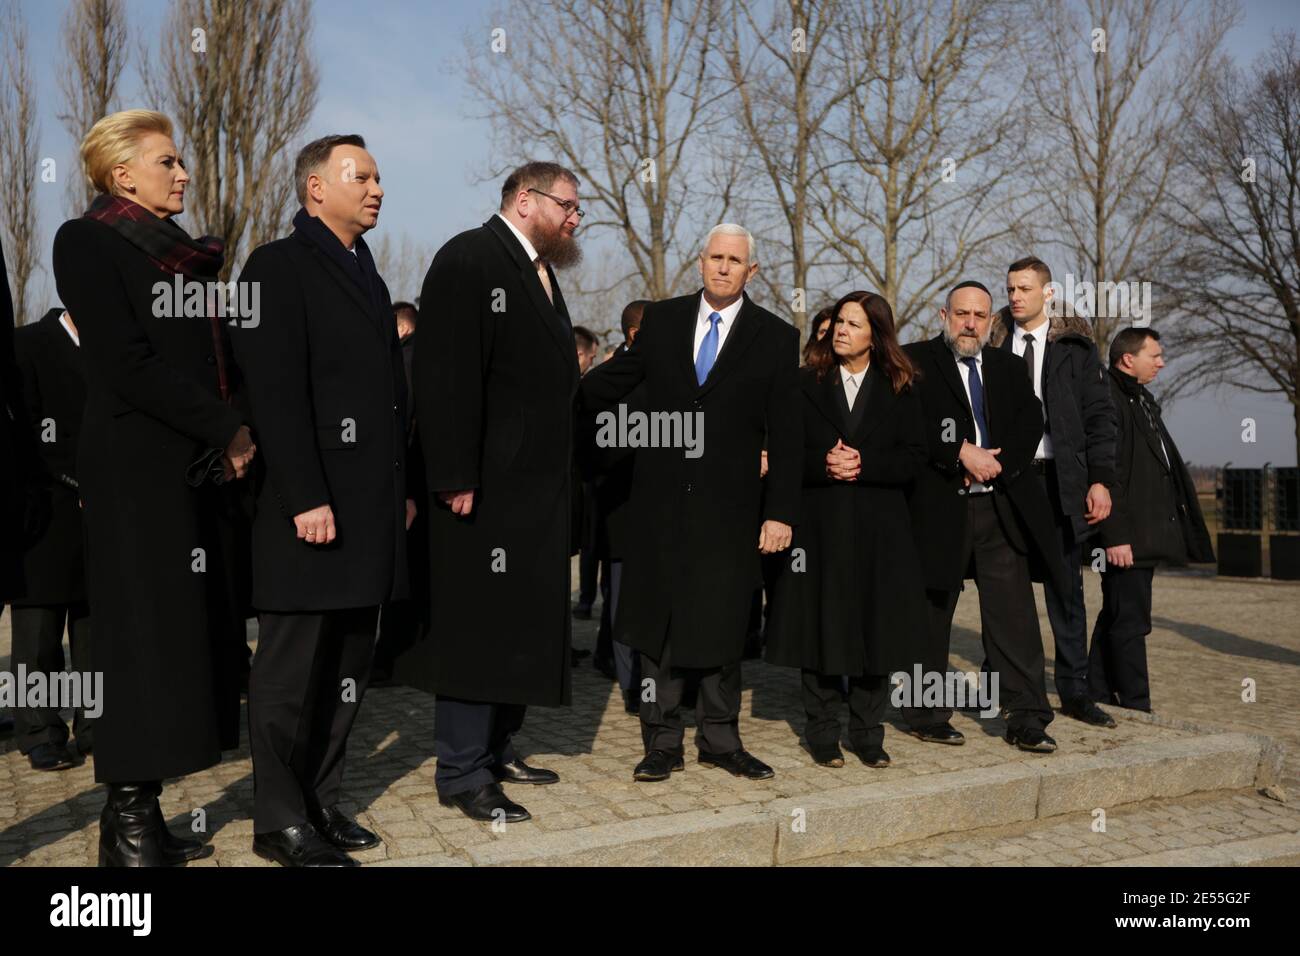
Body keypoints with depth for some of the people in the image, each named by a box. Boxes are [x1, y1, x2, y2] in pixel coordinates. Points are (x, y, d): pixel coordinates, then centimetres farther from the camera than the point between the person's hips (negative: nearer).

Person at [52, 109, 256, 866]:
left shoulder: (186, 255, 18)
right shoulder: (88, 242, -4)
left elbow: (220, 357, 15)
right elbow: (126, 363, -14)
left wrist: (235, 436, -1)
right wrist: (228, 429, -14)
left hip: (196, 469, 7)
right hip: (135, 469, -7)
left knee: (188, 633, 7)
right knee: (143, 635, -4)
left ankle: (145, 812, 16)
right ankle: (128, 825, 6)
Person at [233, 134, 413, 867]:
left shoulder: (369, 276, 20)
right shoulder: (280, 266, -5)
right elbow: (277, 395, -14)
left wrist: (403, 489, 14)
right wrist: (306, 498, -20)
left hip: (373, 505, 8)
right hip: (315, 505, -8)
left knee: (349, 668, 12)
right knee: (293, 668, 1)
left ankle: (321, 801, 24)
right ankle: (281, 820, 12)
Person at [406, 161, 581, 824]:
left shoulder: (541, 273, 18)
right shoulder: (469, 259, -10)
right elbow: (446, 376, -19)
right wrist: (456, 479, -23)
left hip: (538, 488, 9)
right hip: (486, 487, -9)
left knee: (520, 624, 15)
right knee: (477, 626, -2)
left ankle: (496, 749, 28)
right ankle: (462, 773, 9)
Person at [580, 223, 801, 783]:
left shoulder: (776, 338, 1)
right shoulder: (662, 320, 6)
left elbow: (785, 436, 0)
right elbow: (614, 380, 12)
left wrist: (780, 513, -5)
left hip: (729, 508, -1)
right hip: (662, 502, 1)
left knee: (723, 627, 8)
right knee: (658, 625, 7)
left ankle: (720, 740, 24)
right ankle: (662, 743, 18)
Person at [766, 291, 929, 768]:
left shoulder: (899, 390, 7)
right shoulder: (805, 384, 4)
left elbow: (913, 457, 0)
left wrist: (863, 465, -14)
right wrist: (824, 464, -16)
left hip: (878, 530, 1)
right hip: (818, 526, -1)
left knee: (875, 626, 4)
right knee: (819, 626, 3)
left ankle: (867, 732, 17)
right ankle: (822, 732, 16)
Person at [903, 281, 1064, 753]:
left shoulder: (1010, 367, 17)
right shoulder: (915, 361, 2)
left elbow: (1030, 422, 4)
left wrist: (995, 463, -11)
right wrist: (962, 453, -17)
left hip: (1002, 507, 4)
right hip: (938, 508, -3)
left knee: (1013, 611, 0)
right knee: (931, 613, 6)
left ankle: (1026, 719, 7)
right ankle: (926, 715, 18)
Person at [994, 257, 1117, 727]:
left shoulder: (1075, 346, 5)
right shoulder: (993, 344, 7)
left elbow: (1098, 417, 2)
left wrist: (1099, 480, -6)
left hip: (1059, 481, 0)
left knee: (1066, 586, 7)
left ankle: (1074, 690, 15)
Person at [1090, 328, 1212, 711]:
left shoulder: (1141, 400, 19)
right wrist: (1114, 535, -23)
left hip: (1146, 532, 10)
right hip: (1126, 536, -10)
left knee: (1116, 617, 15)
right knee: (1130, 622, -4)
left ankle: (1099, 694, 23)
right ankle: (1136, 706, 2)